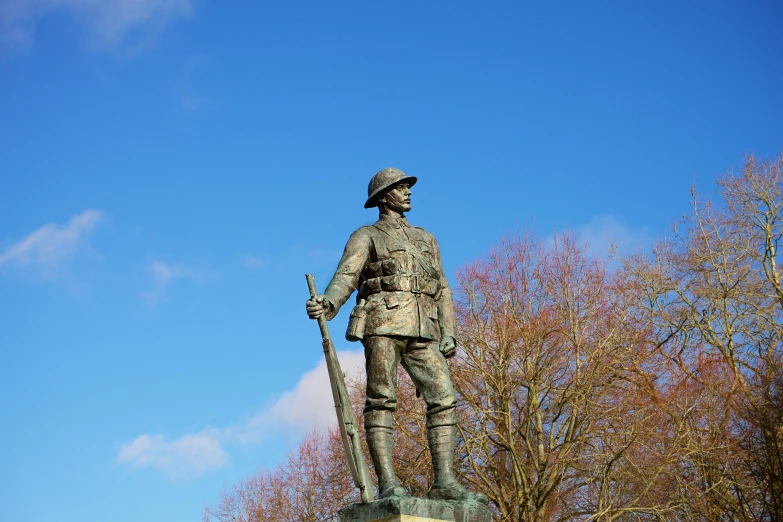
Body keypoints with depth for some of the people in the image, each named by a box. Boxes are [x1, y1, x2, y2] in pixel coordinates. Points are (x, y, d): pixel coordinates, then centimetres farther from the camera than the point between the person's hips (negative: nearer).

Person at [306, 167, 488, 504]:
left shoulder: (426, 239, 28)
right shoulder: (366, 237, 12)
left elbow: (442, 290, 22)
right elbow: (345, 277, -5)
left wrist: (448, 335, 8)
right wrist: (327, 304, -27)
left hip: (421, 330, 5)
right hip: (383, 322, -4)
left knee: (443, 399, -8)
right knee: (381, 400, -10)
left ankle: (444, 483, -9)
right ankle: (387, 485, -13)